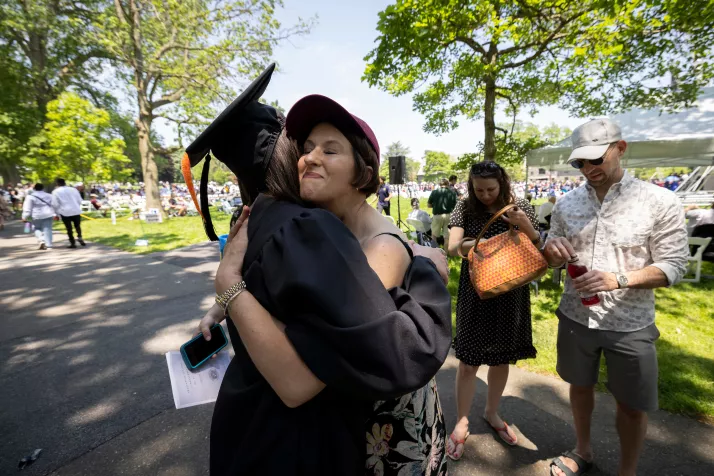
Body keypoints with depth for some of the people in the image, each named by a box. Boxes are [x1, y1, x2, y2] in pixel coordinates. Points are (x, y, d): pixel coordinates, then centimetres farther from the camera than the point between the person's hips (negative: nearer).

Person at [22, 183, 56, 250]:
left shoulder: (30, 197, -2)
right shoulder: (49, 196, 7)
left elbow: (27, 208, -3)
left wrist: (25, 217, 1)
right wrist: (54, 214, 9)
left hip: (37, 215, -2)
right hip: (48, 215, 2)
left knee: (37, 229, 16)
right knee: (47, 230, 2)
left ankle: (41, 240, -7)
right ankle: (48, 245, -2)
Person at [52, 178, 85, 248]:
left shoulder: (55, 192, -2)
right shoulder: (73, 189, 5)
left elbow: (55, 204, -5)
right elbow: (80, 200, 7)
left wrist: (58, 211, 11)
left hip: (65, 212, -2)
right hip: (76, 211, 2)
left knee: (69, 228, 5)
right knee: (77, 226, 14)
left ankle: (72, 243, 6)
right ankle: (79, 237, -11)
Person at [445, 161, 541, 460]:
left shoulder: (520, 207, -4)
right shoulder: (466, 208, -7)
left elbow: (538, 248, -1)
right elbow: (452, 247, -15)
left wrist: (525, 225, -21)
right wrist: (464, 246, -39)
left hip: (510, 293, 2)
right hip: (475, 293, -2)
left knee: (501, 358, 17)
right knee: (468, 361, 4)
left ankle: (491, 413, 41)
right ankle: (461, 423, 25)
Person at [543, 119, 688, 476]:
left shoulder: (660, 201, -10)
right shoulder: (566, 204, -1)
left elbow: (673, 266, -11)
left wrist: (618, 279, -28)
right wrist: (552, 250, -18)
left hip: (630, 325, -2)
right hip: (575, 317, 3)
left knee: (632, 405, 14)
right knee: (580, 386, 20)